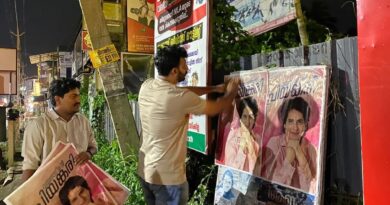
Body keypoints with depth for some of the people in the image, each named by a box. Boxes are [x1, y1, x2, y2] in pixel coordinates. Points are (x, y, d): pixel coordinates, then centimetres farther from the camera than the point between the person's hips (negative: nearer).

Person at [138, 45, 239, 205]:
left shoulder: (146, 86, -2)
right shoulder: (180, 98, -24)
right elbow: (215, 109, -8)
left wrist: (215, 88, 17)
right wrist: (231, 92, 11)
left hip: (145, 171, 8)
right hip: (167, 176, -8)